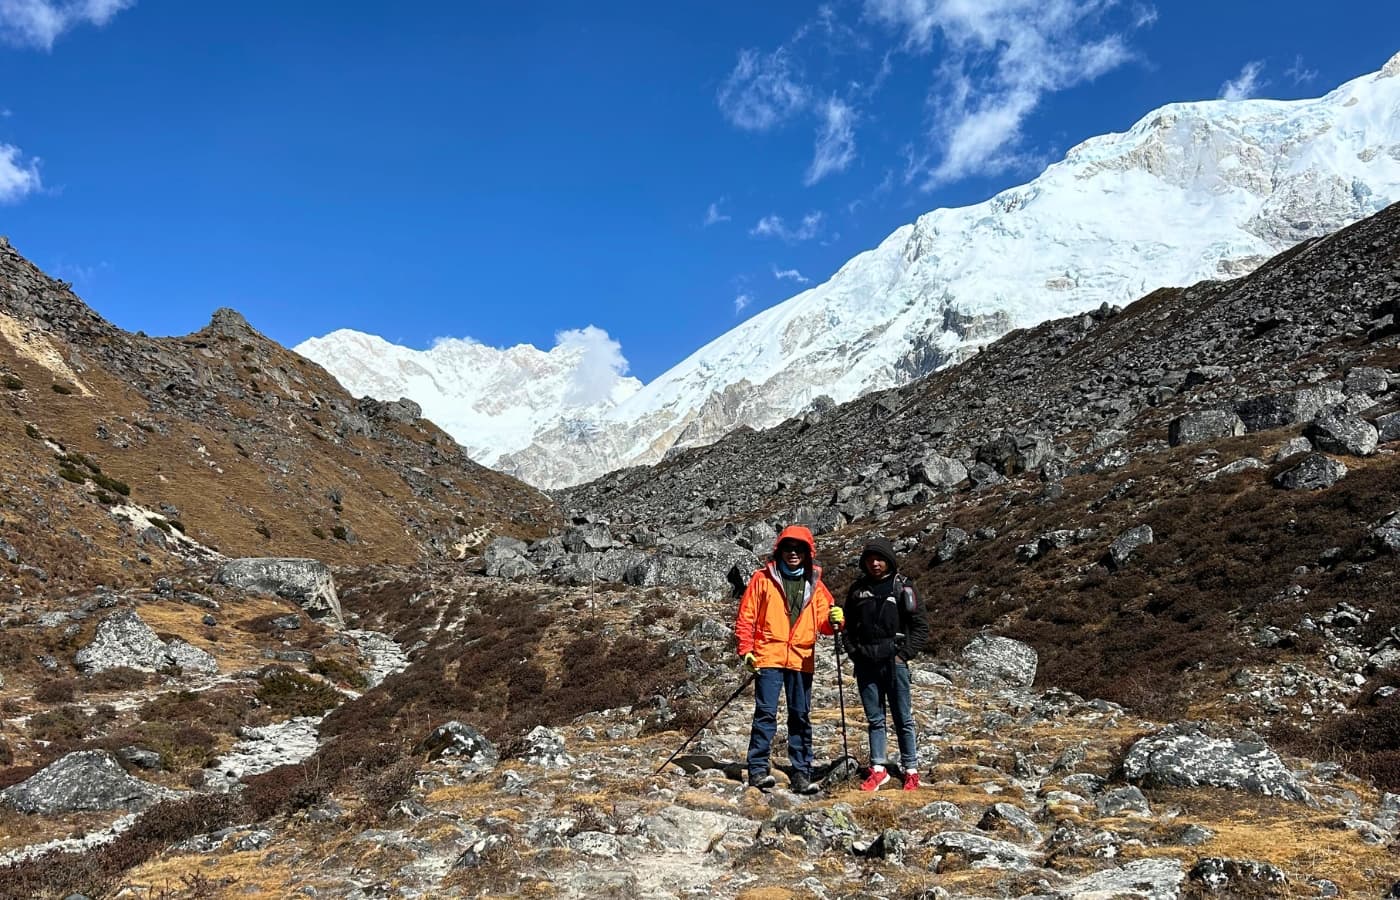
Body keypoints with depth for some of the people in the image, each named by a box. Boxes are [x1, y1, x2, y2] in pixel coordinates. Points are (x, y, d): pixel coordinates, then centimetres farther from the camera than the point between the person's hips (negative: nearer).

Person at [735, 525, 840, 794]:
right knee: (766, 713, -8)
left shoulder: (815, 584, 13)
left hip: (802, 659, 3)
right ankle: (758, 769, -3)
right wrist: (746, 649, -6)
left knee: (801, 717, 7)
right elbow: (746, 616, 3)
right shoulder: (763, 578, 4)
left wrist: (833, 620, -14)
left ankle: (802, 773, 14)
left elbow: (823, 622, 9)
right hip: (769, 657, -3)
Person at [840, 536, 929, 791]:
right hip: (865, 664, 3)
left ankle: (911, 770, 11)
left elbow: (921, 626, 0)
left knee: (903, 719, 3)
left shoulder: (903, 587, -1)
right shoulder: (858, 589, 9)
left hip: (894, 662, -3)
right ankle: (878, 769, 15)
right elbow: (848, 626, 16)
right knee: (874, 719, 9)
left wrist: (904, 654, -7)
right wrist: (854, 653, 3)